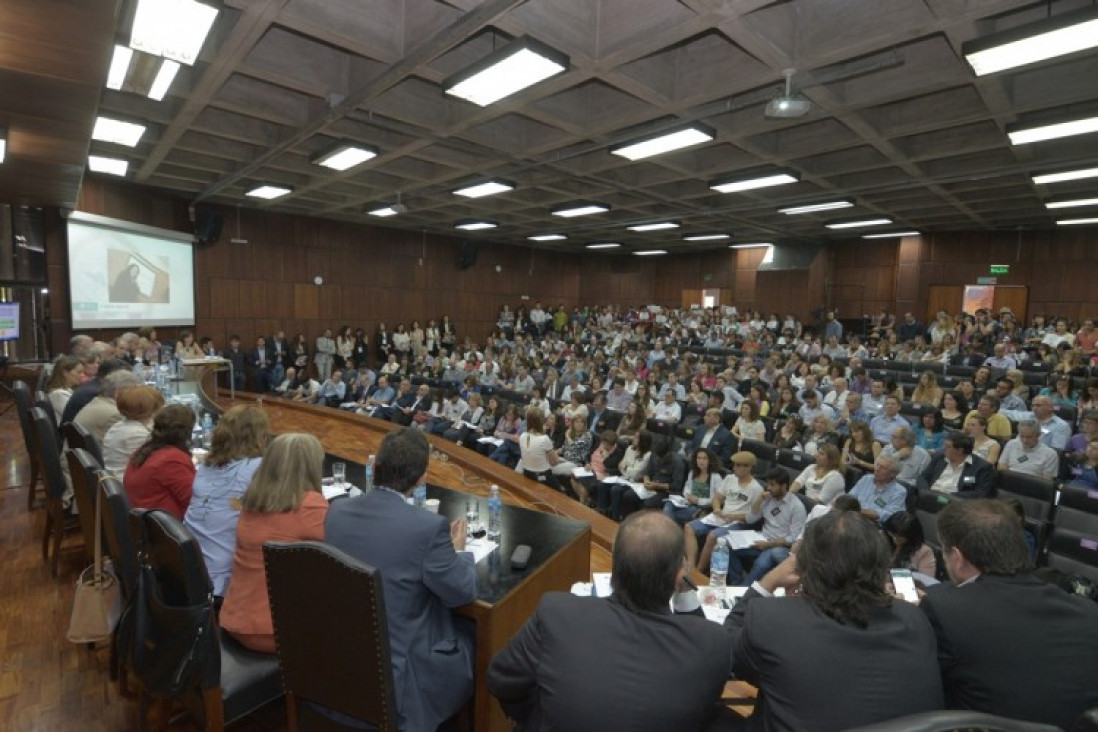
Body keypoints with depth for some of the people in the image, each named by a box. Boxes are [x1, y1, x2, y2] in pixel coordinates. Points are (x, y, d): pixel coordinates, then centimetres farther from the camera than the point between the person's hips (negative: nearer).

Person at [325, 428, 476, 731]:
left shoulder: (338, 510, -8)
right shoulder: (428, 526, -27)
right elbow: (463, 593, -14)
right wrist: (458, 549, 3)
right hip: (400, 669, -6)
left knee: (460, 631, 25)